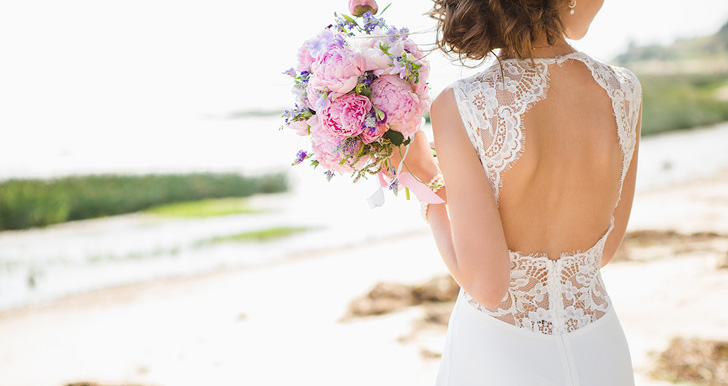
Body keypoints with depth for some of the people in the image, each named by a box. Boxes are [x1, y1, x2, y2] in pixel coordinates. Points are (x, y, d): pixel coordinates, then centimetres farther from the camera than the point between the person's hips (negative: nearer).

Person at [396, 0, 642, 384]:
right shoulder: (624, 93, -10)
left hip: (498, 354, -2)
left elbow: (487, 284, -20)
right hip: (598, 353, 3)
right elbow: (603, 250, 2)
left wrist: (426, 176, -8)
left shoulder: (459, 107, -21)